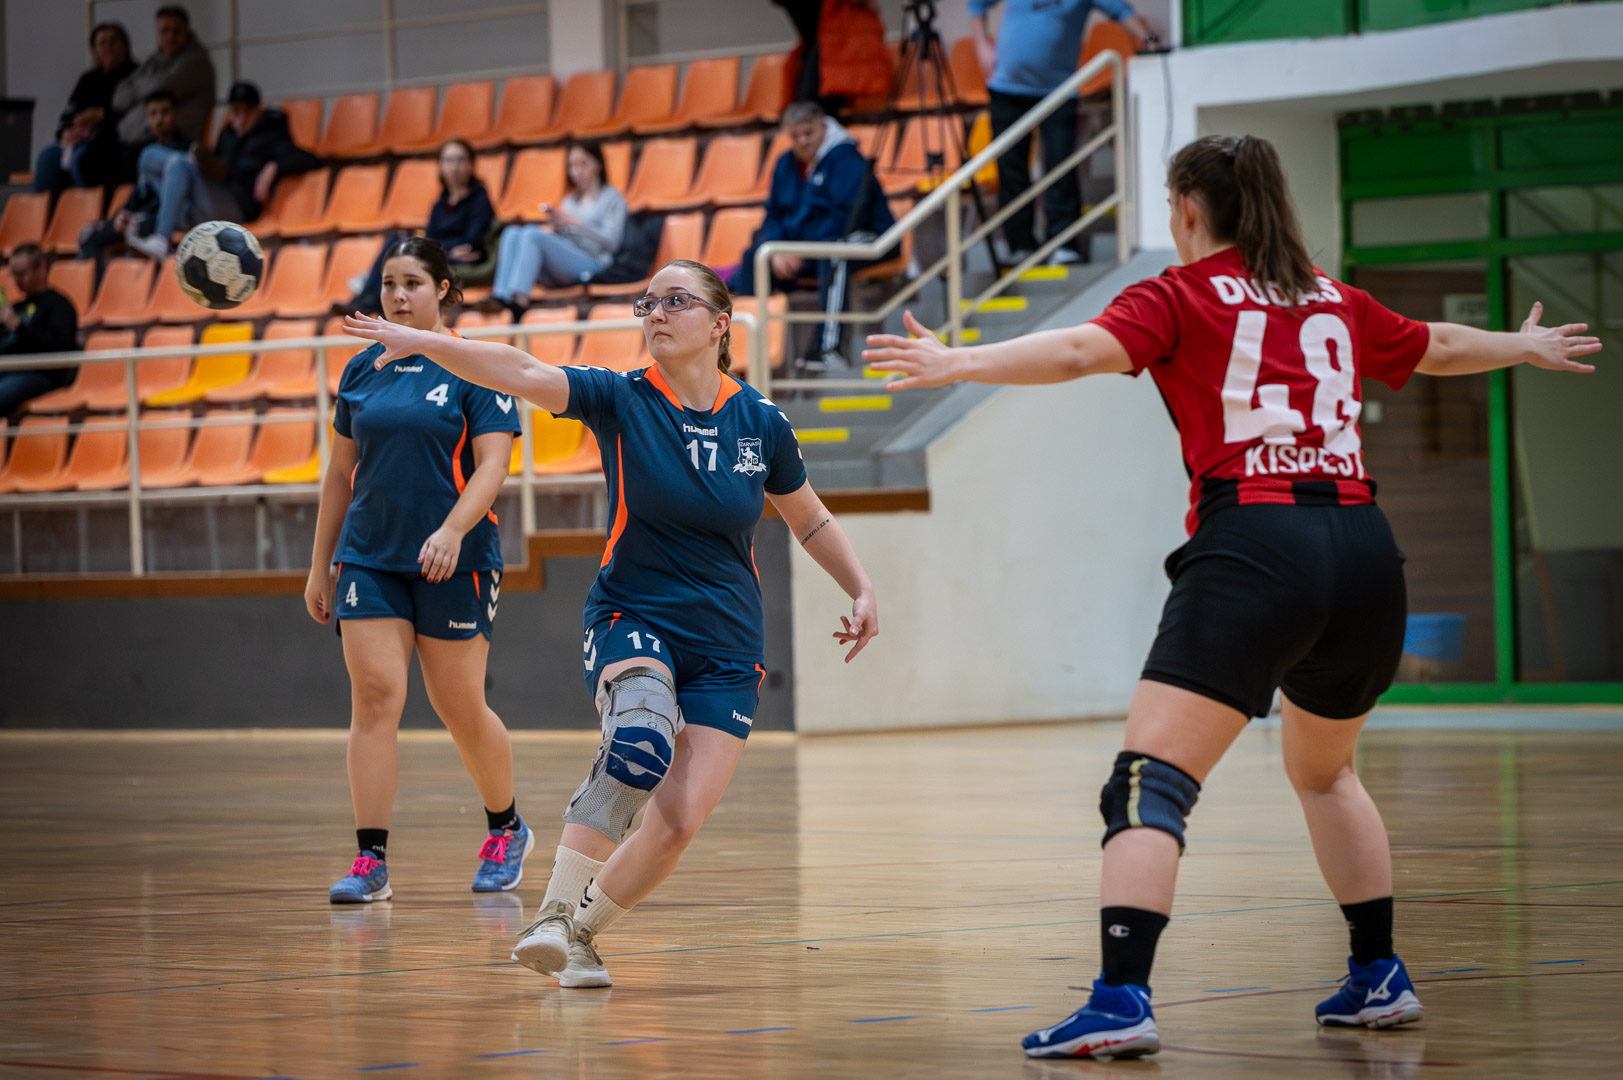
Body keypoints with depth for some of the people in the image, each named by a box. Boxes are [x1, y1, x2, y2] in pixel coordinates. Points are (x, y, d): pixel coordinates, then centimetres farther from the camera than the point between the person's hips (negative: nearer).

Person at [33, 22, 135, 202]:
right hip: (80, 139, 6)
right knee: (49, 157, -24)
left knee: (81, 156, -36)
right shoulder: (88, 80, 25)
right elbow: (67, 114, 22)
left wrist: (102, 115, -14)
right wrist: (66, 132, -1)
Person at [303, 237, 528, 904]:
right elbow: (341, 473, 17)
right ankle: (370, 862, -9)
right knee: (374, 696, -8)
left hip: (455, 564, -4)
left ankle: (507, 830, 28)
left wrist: (452, 530, -25)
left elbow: (492, 466, -10)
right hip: (369, 557, 4)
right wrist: (320, 565, 16)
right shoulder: (362, 371, 12)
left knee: (460, 708, 4)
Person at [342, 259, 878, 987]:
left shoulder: (760, 422, 1)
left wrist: (862, 590, 10)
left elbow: (808, 519, 18)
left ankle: (582, 929, 12)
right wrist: (423, 342, -35)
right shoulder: (622, 401, -6)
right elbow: (522, 374, -21)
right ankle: (554, 914, -33)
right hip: (631, 621, -3)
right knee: (641, 742, -36)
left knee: (678, 822, -12)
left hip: (726, 650, 3)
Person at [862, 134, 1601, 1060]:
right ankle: (1381, 977, 31)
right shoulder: (1336, 304, 22)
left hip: (1253, 543, -6)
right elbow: (1440, 347, 39)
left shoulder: (1183, 297, 7)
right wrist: (1525, 348, 58)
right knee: (1325, 771, 29)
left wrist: (960, 363, -17)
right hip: (1364, 549, 6)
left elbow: (1081, 350, -12)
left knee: (1150, 781, -11)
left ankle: (1121, 1001, -27)